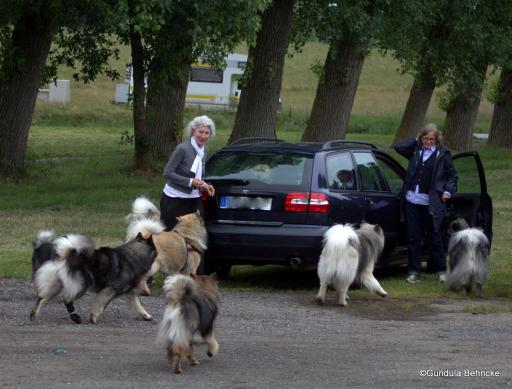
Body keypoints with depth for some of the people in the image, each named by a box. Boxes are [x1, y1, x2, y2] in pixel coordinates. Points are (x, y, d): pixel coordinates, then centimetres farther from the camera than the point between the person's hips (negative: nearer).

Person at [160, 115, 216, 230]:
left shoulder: (204, 149, 6)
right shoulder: (182, 148, -16)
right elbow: (167, 173, -16)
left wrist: (204, 185, 0)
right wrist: (190, 182, -22)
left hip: (193, 199, 6)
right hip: (174, 199, -6)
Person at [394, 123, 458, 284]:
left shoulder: (442, 154, 1)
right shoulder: (416, 150, 9)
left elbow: (452, 176, 7)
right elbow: (398, 147, 6)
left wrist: (448, 191, -5)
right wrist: (415, 140, 4)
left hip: (431, 203, -3)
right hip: (412, 201, 3)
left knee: (434, 238, 4)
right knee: (413, 238, 5)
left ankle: (441, 270, 17)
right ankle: (414, 271, 13)